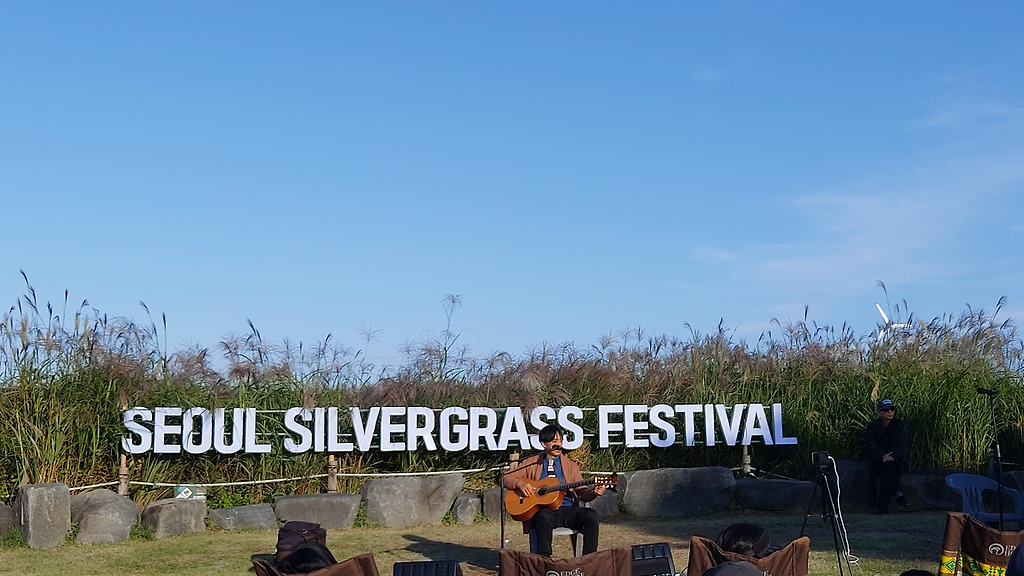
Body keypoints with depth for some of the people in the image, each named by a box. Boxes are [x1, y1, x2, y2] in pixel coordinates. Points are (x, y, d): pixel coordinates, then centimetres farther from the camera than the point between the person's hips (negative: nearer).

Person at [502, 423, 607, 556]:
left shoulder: (570, 465, 17)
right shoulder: (531, 464, 13)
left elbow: (582, 493, 9)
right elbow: (506, 479, 11)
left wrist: (594, 492, -13)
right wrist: (520, 483, -10)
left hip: (567, 510, 3)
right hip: (542, 510, -2)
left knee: (591, 515, -26)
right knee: (545, 516, -38)